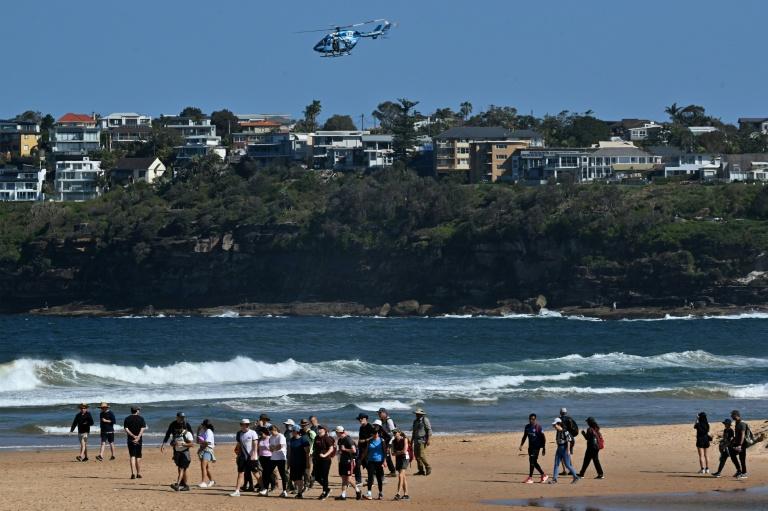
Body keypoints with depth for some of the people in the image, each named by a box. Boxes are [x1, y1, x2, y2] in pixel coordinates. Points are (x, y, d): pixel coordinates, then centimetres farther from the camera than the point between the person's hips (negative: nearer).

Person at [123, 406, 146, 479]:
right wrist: (138, 437, -15)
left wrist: (133, 436, -11)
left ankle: (133, 473, -17)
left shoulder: (127, 419, 4)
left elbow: (126, 429, -6)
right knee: (138, 456, 11)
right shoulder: (141, 418, 2)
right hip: (139, 440, 0)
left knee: (132, 456, -3)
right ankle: (139, 473, 16)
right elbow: (142, 429, -9)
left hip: (130, 439, 0)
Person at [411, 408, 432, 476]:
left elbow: (429, 430, -12)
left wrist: (428, 440, -18)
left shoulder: (425, 420, -8)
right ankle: (421, 470, 9)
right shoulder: (415, 421, 15)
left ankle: (428, 468, -1)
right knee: (416, 455, 4)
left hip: (422, 440, -8)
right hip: (416, 440, 8)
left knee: (421, 455, -15)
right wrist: (412, 440, 21)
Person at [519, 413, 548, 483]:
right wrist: (521, 445, 6)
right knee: (533, 462, 11)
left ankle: (530, 478, -10)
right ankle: (543, 475, 24)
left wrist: (544, 448, -10)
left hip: (536, 446, -8)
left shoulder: (538, 426, -10)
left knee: (532, 461, -13)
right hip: (530, 446, 8)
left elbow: (543, 438, -8)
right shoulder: (527, 427, 9)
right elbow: (524, 437, 17)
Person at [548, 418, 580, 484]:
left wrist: (568, 450, -19)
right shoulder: (557, 432, 8)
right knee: (556, 464, 2)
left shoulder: (565, 431, -15)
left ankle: (576, 477, 11)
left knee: (567, 465, -3)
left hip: (564, 449, -8)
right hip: (559, 449, 8)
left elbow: (568, 441, -16)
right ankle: (554, 479, 2)